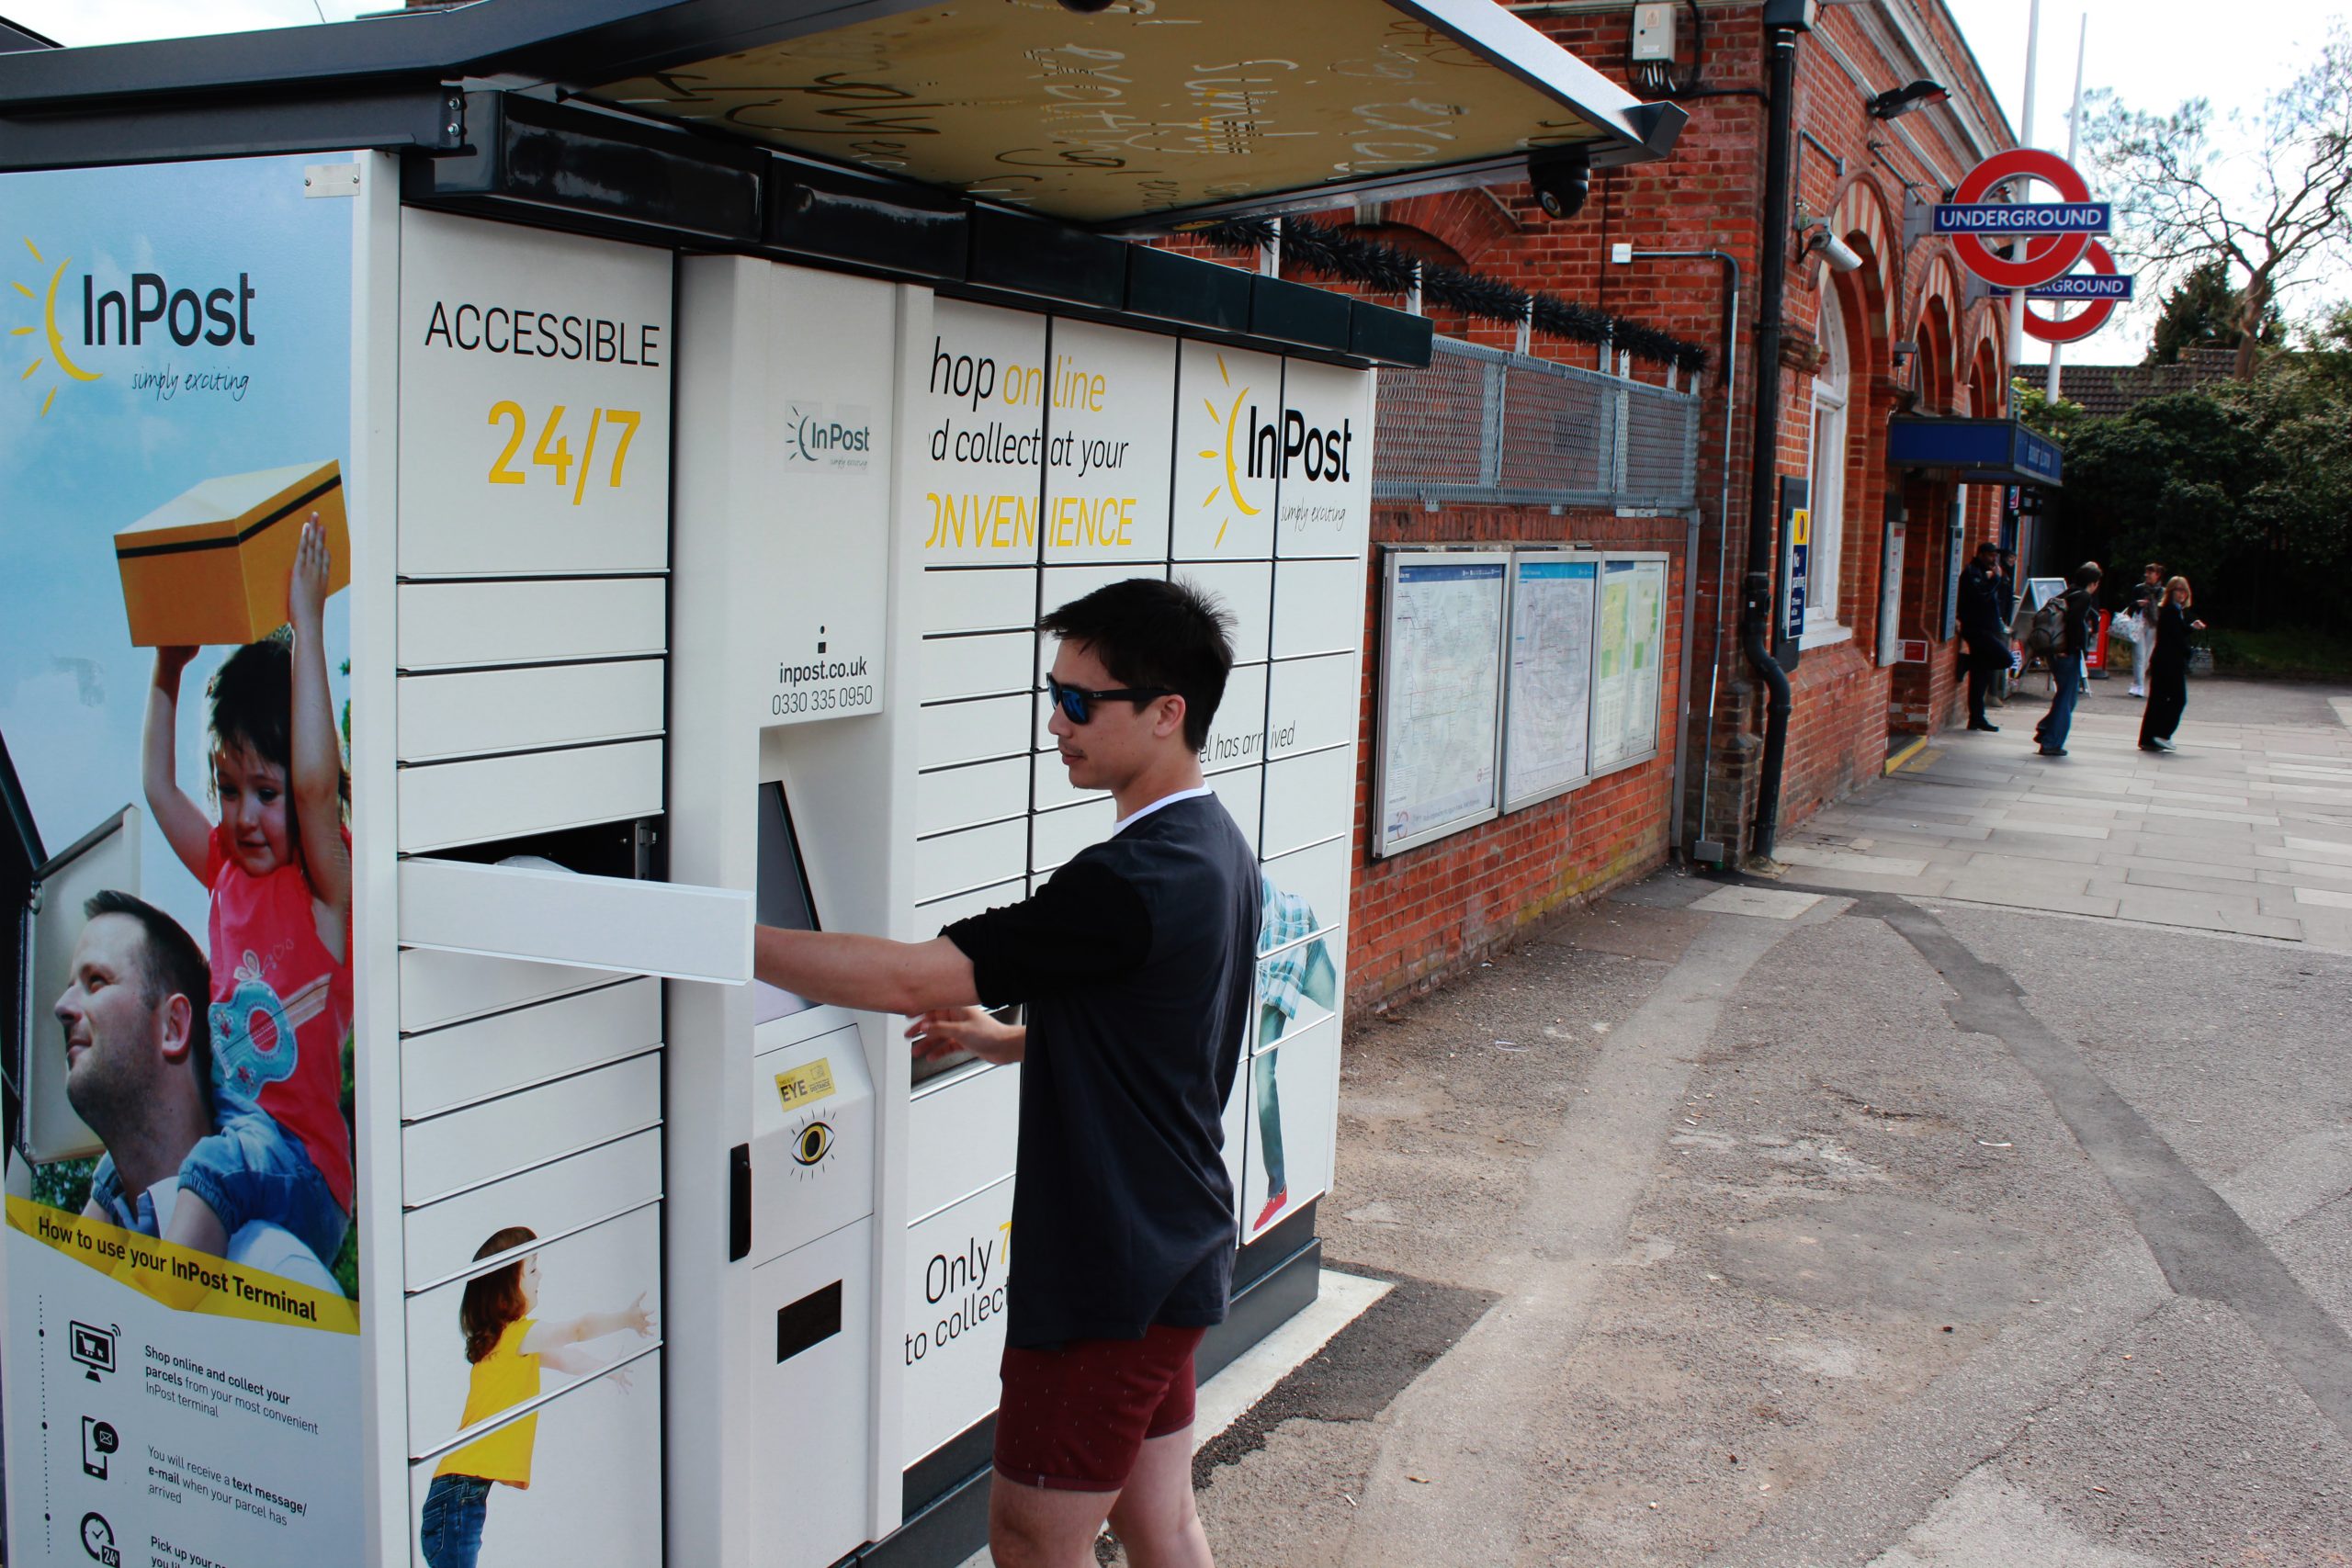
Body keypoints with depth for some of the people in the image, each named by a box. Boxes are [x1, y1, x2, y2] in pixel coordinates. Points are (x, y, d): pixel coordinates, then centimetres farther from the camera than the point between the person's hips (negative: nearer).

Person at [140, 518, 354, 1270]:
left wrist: (307, 622, -24)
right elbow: (158, 787, 28)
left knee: (211, 1170, -34)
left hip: (306, 1170, -9)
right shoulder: (226, 870, 14)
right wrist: (167, 673, 21)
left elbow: (314, 783, -26)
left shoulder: (325, 886, -7)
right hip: (227, 1135, 9)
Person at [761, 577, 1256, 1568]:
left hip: (1111, 1273, -9)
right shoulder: (1215, 848, 6)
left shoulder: (1132, 883, -26)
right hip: (1177, 1255, 9)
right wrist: (1012, 1042, 12)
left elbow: (911, 978, -27)